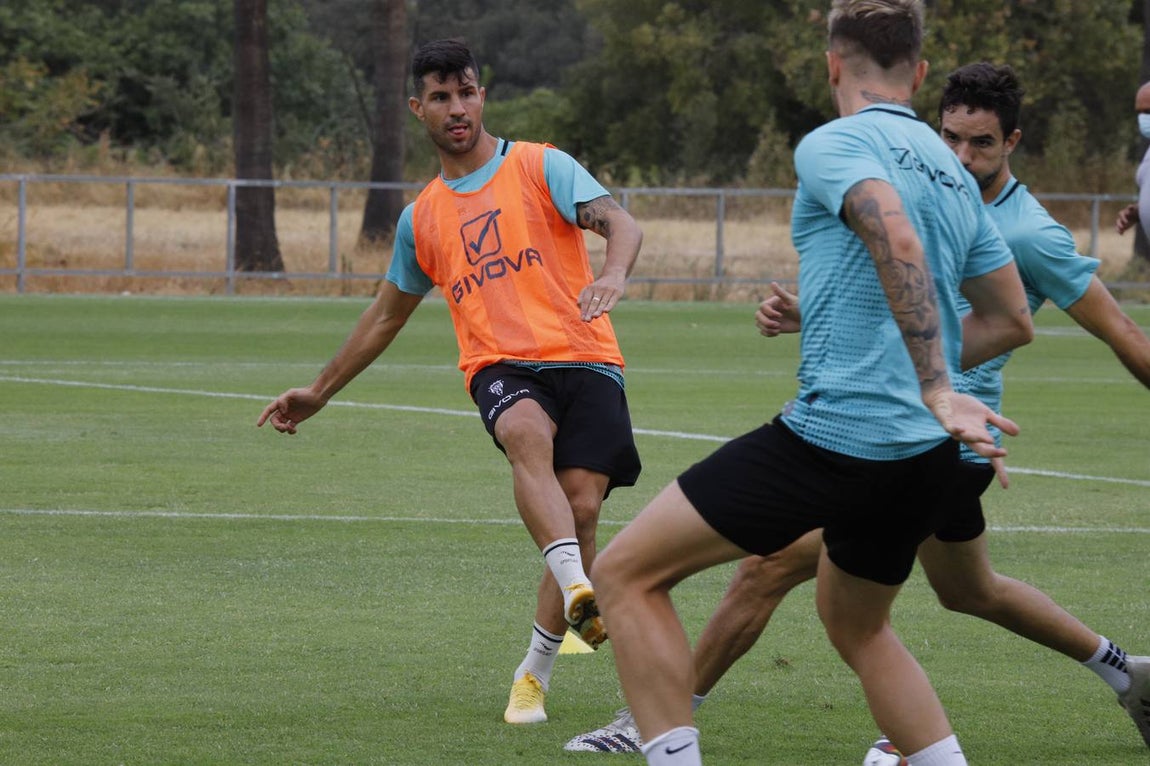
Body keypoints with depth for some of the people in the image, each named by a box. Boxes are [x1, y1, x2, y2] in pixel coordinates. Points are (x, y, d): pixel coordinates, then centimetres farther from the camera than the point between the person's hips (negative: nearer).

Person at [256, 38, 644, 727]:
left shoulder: (541, 166, 9)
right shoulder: (422, 218, 21)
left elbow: (620, 223, -6)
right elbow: (386, 317, 35)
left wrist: (615, 272, -29)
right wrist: (320, 392, 38)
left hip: (583, 359, -2)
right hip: (500, 366, 2)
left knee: (581, 507, -17)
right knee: (526, 432, -36)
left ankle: (535, 675, 0)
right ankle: (577, 591, -53)